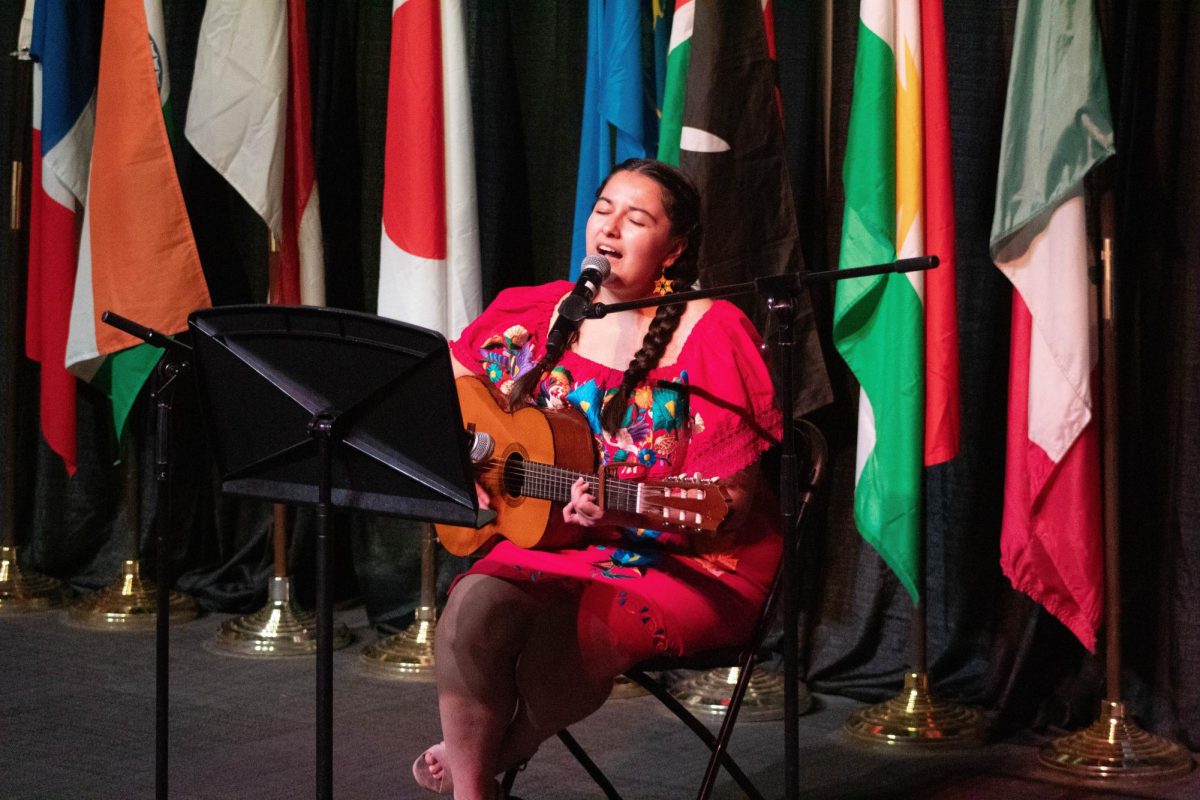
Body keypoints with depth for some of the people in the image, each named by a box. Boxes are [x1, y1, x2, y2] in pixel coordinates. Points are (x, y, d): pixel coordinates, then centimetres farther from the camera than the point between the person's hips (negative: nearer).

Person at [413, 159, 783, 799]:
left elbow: (731, 500, -14)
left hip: (688, 556, -4)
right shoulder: (536, 317, 5)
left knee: (564, 637, -31)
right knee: (471, 611, -26)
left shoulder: (712, 334, -10)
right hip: (552, 533, 4)